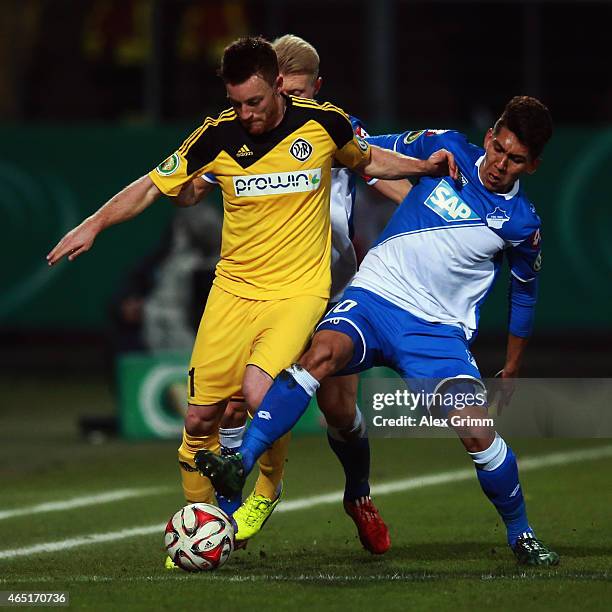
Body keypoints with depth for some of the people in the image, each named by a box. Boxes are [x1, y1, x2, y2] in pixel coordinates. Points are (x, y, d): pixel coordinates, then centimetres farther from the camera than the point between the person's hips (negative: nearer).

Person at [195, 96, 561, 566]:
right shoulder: (447, 149, 2)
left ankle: (520, 534, 9)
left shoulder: (521, 223, 1)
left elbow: (525, 293, 17)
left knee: (477, 432, -18)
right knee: (323, 351, -33)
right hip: (374, 296, 0)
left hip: (439, 332, 0)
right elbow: (377, 150, 18)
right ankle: (240, 465, -41)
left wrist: (512, 369, 23)